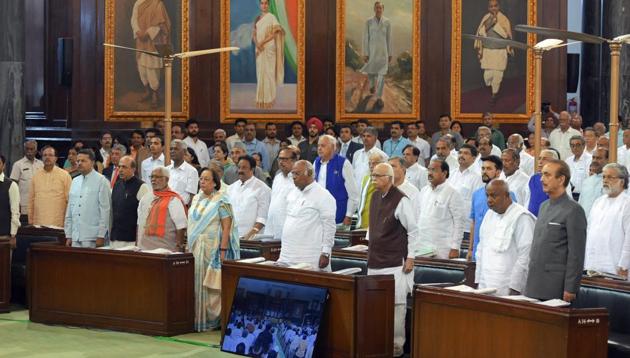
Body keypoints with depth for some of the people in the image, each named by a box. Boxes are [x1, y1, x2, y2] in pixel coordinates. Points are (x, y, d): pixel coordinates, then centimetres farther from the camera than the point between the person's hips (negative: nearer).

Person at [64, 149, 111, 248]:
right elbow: (69, 210, 17)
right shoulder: (75, 181, 15)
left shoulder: (101, 181, -4)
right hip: (75, 237, 5)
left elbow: (105, 210, -7)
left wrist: (101, 236, -11)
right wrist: (68, 235, 13)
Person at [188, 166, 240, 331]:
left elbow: (226, 227, -10)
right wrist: (189, 246, 13)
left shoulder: (221, 201, -6)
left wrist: (223, 250, -17)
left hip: (212, 249, -6)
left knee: (211, 285, -3)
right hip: (196, 249, 6)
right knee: (197, 284, 5)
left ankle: (211, 320, 3)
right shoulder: (196, 199, 13)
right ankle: (197, 319, 10)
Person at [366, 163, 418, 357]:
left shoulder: (401, 201, -11)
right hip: (375, 261, 7)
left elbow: (413, 231, -8)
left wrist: (410, 258, -9)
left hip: (395, 263, -7)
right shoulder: (375, 197, 12)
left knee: (396, 304, -3)